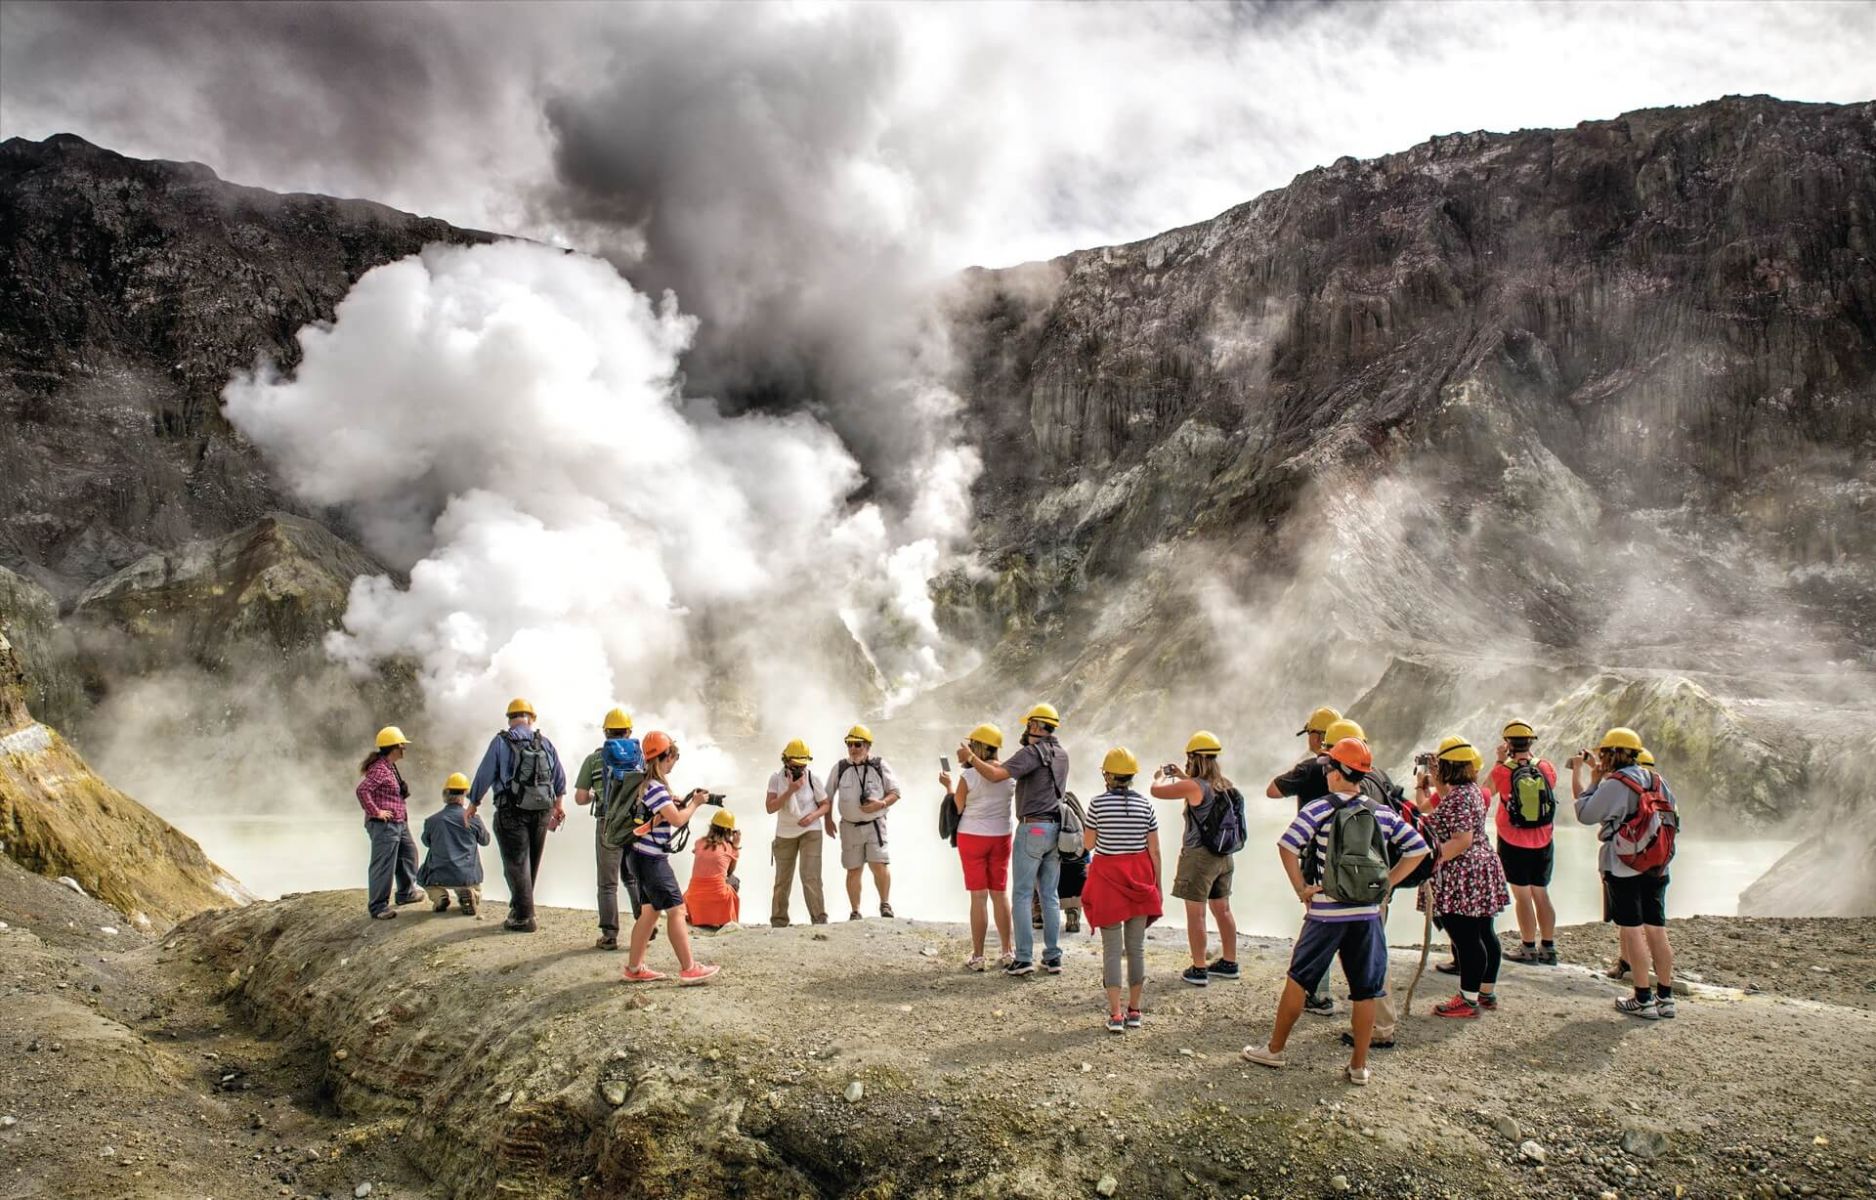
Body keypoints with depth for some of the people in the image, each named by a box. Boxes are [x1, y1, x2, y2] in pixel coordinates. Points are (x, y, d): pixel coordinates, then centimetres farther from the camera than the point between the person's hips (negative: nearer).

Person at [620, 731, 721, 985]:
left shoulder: (650, 783, 12)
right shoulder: (655, 787, -19)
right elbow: (677, 819, -21)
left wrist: (686, 801, 5)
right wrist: (695, 804, -6)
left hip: (646, 858, 10)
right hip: (653, 859, -10)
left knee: (650, 911, 13)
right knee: (676, 910, -7)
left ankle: (634, 968, 17)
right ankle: (688, 969, -5)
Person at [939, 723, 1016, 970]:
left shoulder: (968, 776, -15)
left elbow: (957, 808, -8)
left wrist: (948, 786, 9)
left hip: (973, 837, -4)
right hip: (1001, 837, 4)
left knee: (978, 896, 1)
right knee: (1000, 893, 14)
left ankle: (977, 956, 5)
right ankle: (1007, 952, 19)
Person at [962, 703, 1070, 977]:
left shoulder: (1032, 752, -12)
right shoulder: (1061, 753, 14)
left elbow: (996, 775, -22)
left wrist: (971, 758, -7)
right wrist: (982, 760, 15)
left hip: (1032, 828, -7)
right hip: (1056, 830, 7)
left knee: (1023, 895, -2)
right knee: (1050, 896, 11)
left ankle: (1024, 958, -4)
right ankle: (1053, 957, 12)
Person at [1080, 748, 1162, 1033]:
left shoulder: (1098, 803, -8)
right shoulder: (1144, 804, 0)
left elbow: (1088, 844, -2)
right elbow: (1154, 851, 1)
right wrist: (1156, 885, 9)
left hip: (1108, 876, -3)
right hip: (1139, 878, 3)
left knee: (1112, 948, 2)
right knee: (1137, 947, 12)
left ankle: (1116, 1014, -1)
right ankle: (1134, 1010, 19)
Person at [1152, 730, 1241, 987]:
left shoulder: (1193, 786, -19)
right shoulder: (1225, 785, 3)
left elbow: (1157, 791, -13)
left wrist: (1161, 777, 8)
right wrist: (1181, 776, 27)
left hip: (1199, 856, -7)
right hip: (1223, 855, 7)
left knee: (1195, 913, 1)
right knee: (1222, 910, 17)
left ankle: (1199, 970, 5)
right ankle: (1229, 964, 28)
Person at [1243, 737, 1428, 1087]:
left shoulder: (1318, 809, -8)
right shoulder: (1383, 813, 3)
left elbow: (1287, 846, -19)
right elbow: (1418, 850, 6)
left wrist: (1301, 888, -9)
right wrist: (1386, 883, 7)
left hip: (1326, 912, -3)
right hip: (1367, 913, 3)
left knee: (1298, 979, 11)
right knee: (1364, 991, 10)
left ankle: (1275, 1049, 21)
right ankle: (1359, 1066, 16)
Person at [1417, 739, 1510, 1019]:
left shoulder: (1457, 798, -19)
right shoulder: (1472, 790, 11)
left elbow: (1462, 840, -25)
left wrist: (1431, 860, -25)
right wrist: (1436, 779, 27)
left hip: (1461, 879, -10)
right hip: (1482, 872, 10)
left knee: (1465, 939, -5)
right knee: (1483, 934, 16)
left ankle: (1469, 1001, 0)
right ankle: (1487, 993, 26)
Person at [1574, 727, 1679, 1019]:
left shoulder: (1616, 783, -14)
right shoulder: (1656, 780, 8)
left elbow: (1586, 814, -12)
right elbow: (1674, 818, 17)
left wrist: (1593, 780, -3)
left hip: (1624, 868, -7)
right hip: (1656, 868, 7)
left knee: (1632, 931, -1)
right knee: (1656, 931, 11)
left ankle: (1643, 1000, 2)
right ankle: (1665, 998, 16)